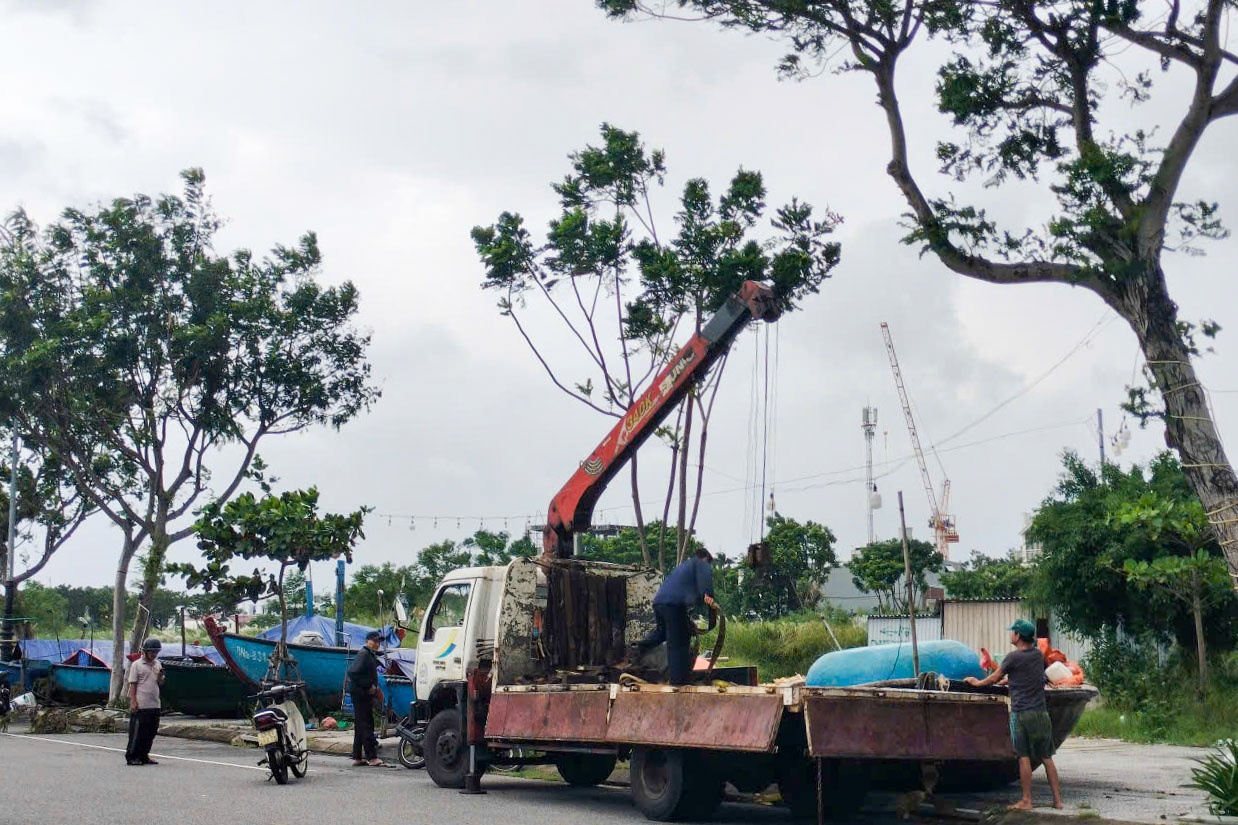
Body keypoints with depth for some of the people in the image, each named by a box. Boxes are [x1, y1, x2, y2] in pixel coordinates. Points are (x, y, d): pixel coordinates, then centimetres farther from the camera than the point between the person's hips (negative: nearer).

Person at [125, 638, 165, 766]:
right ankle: (131, 756, 4)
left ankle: (143, 755, 18)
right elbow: (132, 684, -6)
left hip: (154, 705, 7)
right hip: (140, 706, -7)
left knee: (151, 732, 9)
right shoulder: (136, 664, -4)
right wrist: (133, 701, -12)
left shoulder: (157, 664, 14)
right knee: (137, 732, -3)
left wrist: (160, 676, -4)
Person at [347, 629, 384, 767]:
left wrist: (375, 687, 12)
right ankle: (371, 757, -10)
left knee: (360, 726, 13)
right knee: (366, 725, -10)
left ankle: (357, 757, 17)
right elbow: (353, 672, -24)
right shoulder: (364, 654, -14)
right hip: (360, 694, -10)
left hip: (366, 694, 10)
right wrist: (369, 686, -19)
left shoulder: (371, 655, 18)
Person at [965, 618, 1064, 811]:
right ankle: (1057, 799, 9)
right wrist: (1006, 680, 38)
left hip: (1021, 713, -5)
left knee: (1024, 758, -2)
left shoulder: (1013, 657, -9)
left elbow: (995, 678, 5)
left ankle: (1026, 800, -1)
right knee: (1047, 757, 9)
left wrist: (978, 682, 22)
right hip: (1041, 713, 5)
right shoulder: (1038, 655, 9)